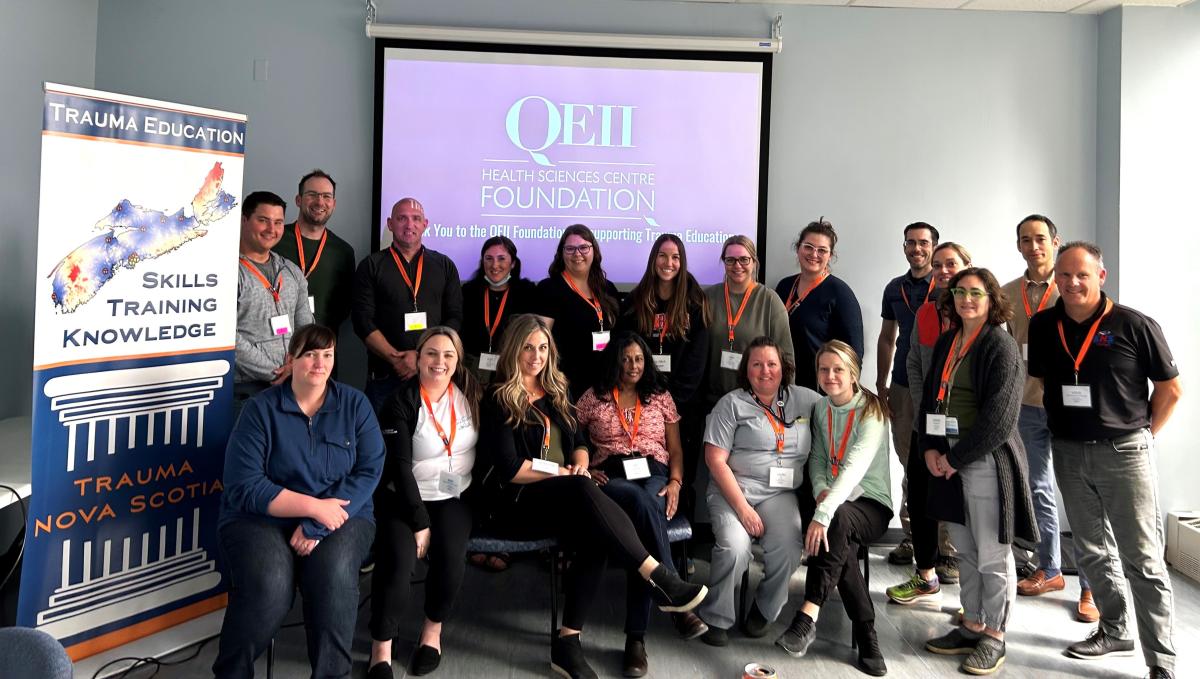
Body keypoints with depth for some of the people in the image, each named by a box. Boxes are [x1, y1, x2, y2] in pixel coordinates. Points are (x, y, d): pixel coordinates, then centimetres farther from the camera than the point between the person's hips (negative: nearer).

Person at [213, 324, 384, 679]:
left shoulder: (355, 404, 2)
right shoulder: (261, 408, -3)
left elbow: (369, 471, -6)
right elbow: (244, 485, -10)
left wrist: (316, 526, -17)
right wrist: (314, 507, -18)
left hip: (340, 515, 1)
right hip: (263, 517, -1)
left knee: (334, 574, -31)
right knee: (269, 585, -29)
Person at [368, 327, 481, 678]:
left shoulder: (469, 394, 2)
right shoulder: (401, 402, -10)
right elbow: (400, 465, -14)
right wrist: (420, 523, -18)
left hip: (454, 496, 3)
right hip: (403, 497, -2)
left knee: (450, 555, -24)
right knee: (398, 558, -27)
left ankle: (433, 630, 1)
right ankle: (381, 648, -8)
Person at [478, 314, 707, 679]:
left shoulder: (557, 391, 17)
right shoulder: (499, 400, -3)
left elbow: (580, 441, 16)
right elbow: (510, 468, -11)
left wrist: (580, 463, -7)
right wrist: (565, 473, -9)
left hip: (564, 499, 6)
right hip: (516, 501, -5)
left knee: (594, 534, -29)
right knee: (584, 491, -35)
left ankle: (568, 640, -25)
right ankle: (658, 578, -31)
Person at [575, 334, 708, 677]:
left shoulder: (661, 397, 17)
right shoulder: (593, 397, 13)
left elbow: (675, 449, 15)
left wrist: (675, 482, -3)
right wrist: (583, 469, -5)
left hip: (654, 474, 1)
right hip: (611, 477, -1)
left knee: (644, 516, -35)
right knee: (641, 502, -39)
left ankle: (636, 637, -35)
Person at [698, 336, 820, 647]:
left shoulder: (803, 399, 13)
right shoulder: (732, 404, 3)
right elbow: (716, 460, -4)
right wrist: (743, 509, -13)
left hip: (780, 494, 3)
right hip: (734, 489, -2)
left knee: (788, 548, -25)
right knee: (734, 547, -29)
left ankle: (764, 610, 4)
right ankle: (716, 618, -4)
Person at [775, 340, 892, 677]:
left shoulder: (872, 411, -11)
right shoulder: (820, 408, 9)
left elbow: (854, 468, -25)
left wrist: (823, 514, -37)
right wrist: (820, 489, -11)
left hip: (870, 504, -4)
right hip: (831, 500, 4)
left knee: (838, 522, -38)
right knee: (841, 544, -32)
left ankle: (808, 615, -42)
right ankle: (866, 637, -23)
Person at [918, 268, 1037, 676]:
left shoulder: (1001, 346, -9)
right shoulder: (945, 343, 12)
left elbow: (999, 417, -15)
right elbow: (930, 397, 15)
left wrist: (957, 458, -13)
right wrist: (930, 448, 1)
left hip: (987, 461, -6)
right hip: (947, 460, 6)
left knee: (992, 555, 2)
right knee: (965, 551, 15)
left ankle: (994, 637, 16)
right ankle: (972, 626, 27)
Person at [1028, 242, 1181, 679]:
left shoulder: (1135, 325, -10)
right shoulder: (1043, 326, 2)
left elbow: (1170, 388, -1)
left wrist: (1142, 435, 1)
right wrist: (1065, 425, 10)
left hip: (1123, 452, -4)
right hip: (1069, 453, 5)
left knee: (1142, 559, 0)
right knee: (1090, 551, 16)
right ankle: (1115, 631, 35)